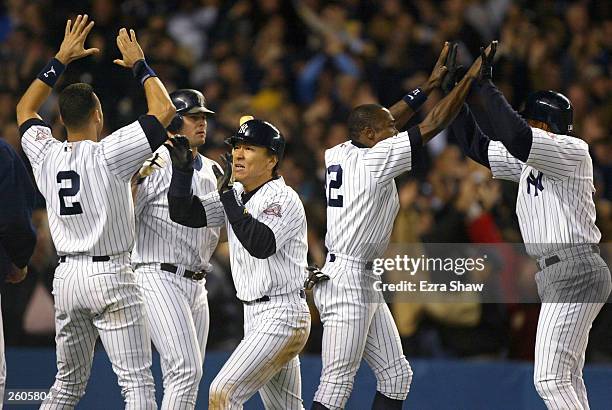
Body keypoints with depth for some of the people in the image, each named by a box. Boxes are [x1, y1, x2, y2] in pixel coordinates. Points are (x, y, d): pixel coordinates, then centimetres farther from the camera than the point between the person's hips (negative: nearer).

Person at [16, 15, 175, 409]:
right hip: (110, 276, -6)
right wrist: (139, 65, 5)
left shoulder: (46, 155, 4)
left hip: (67, 276, 6)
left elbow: (26, 110, 24)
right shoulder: (108, 154, -11)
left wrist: (61, 60, 23)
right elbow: (164, 110, -8)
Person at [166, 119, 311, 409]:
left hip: (282, 318, -9)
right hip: (255, 317, 9)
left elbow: (261, 244, -29)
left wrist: (229, 198, -24)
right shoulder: (236, 197, 11)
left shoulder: (283, 199, -13)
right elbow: (184, 214, 1)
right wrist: (182, 167, -12)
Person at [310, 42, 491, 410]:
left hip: (364, 283, 10)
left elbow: (386, 123, 25)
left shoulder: (340, 153, 10)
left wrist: (431, 83, 26)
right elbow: (433, 125, -10)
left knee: (396, 375, 10)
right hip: (346, 280, -10)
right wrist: (471, 77, -3)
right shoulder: (374, 159, -12)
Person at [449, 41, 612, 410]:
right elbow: (476, 145, 21)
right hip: (555, 274, 11)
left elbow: (516, 137, -25)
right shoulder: (529, 162, 16)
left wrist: (487, 86, -19)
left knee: (550, 379, -16)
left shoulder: (573, 150, -10)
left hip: (576, 271, -11)